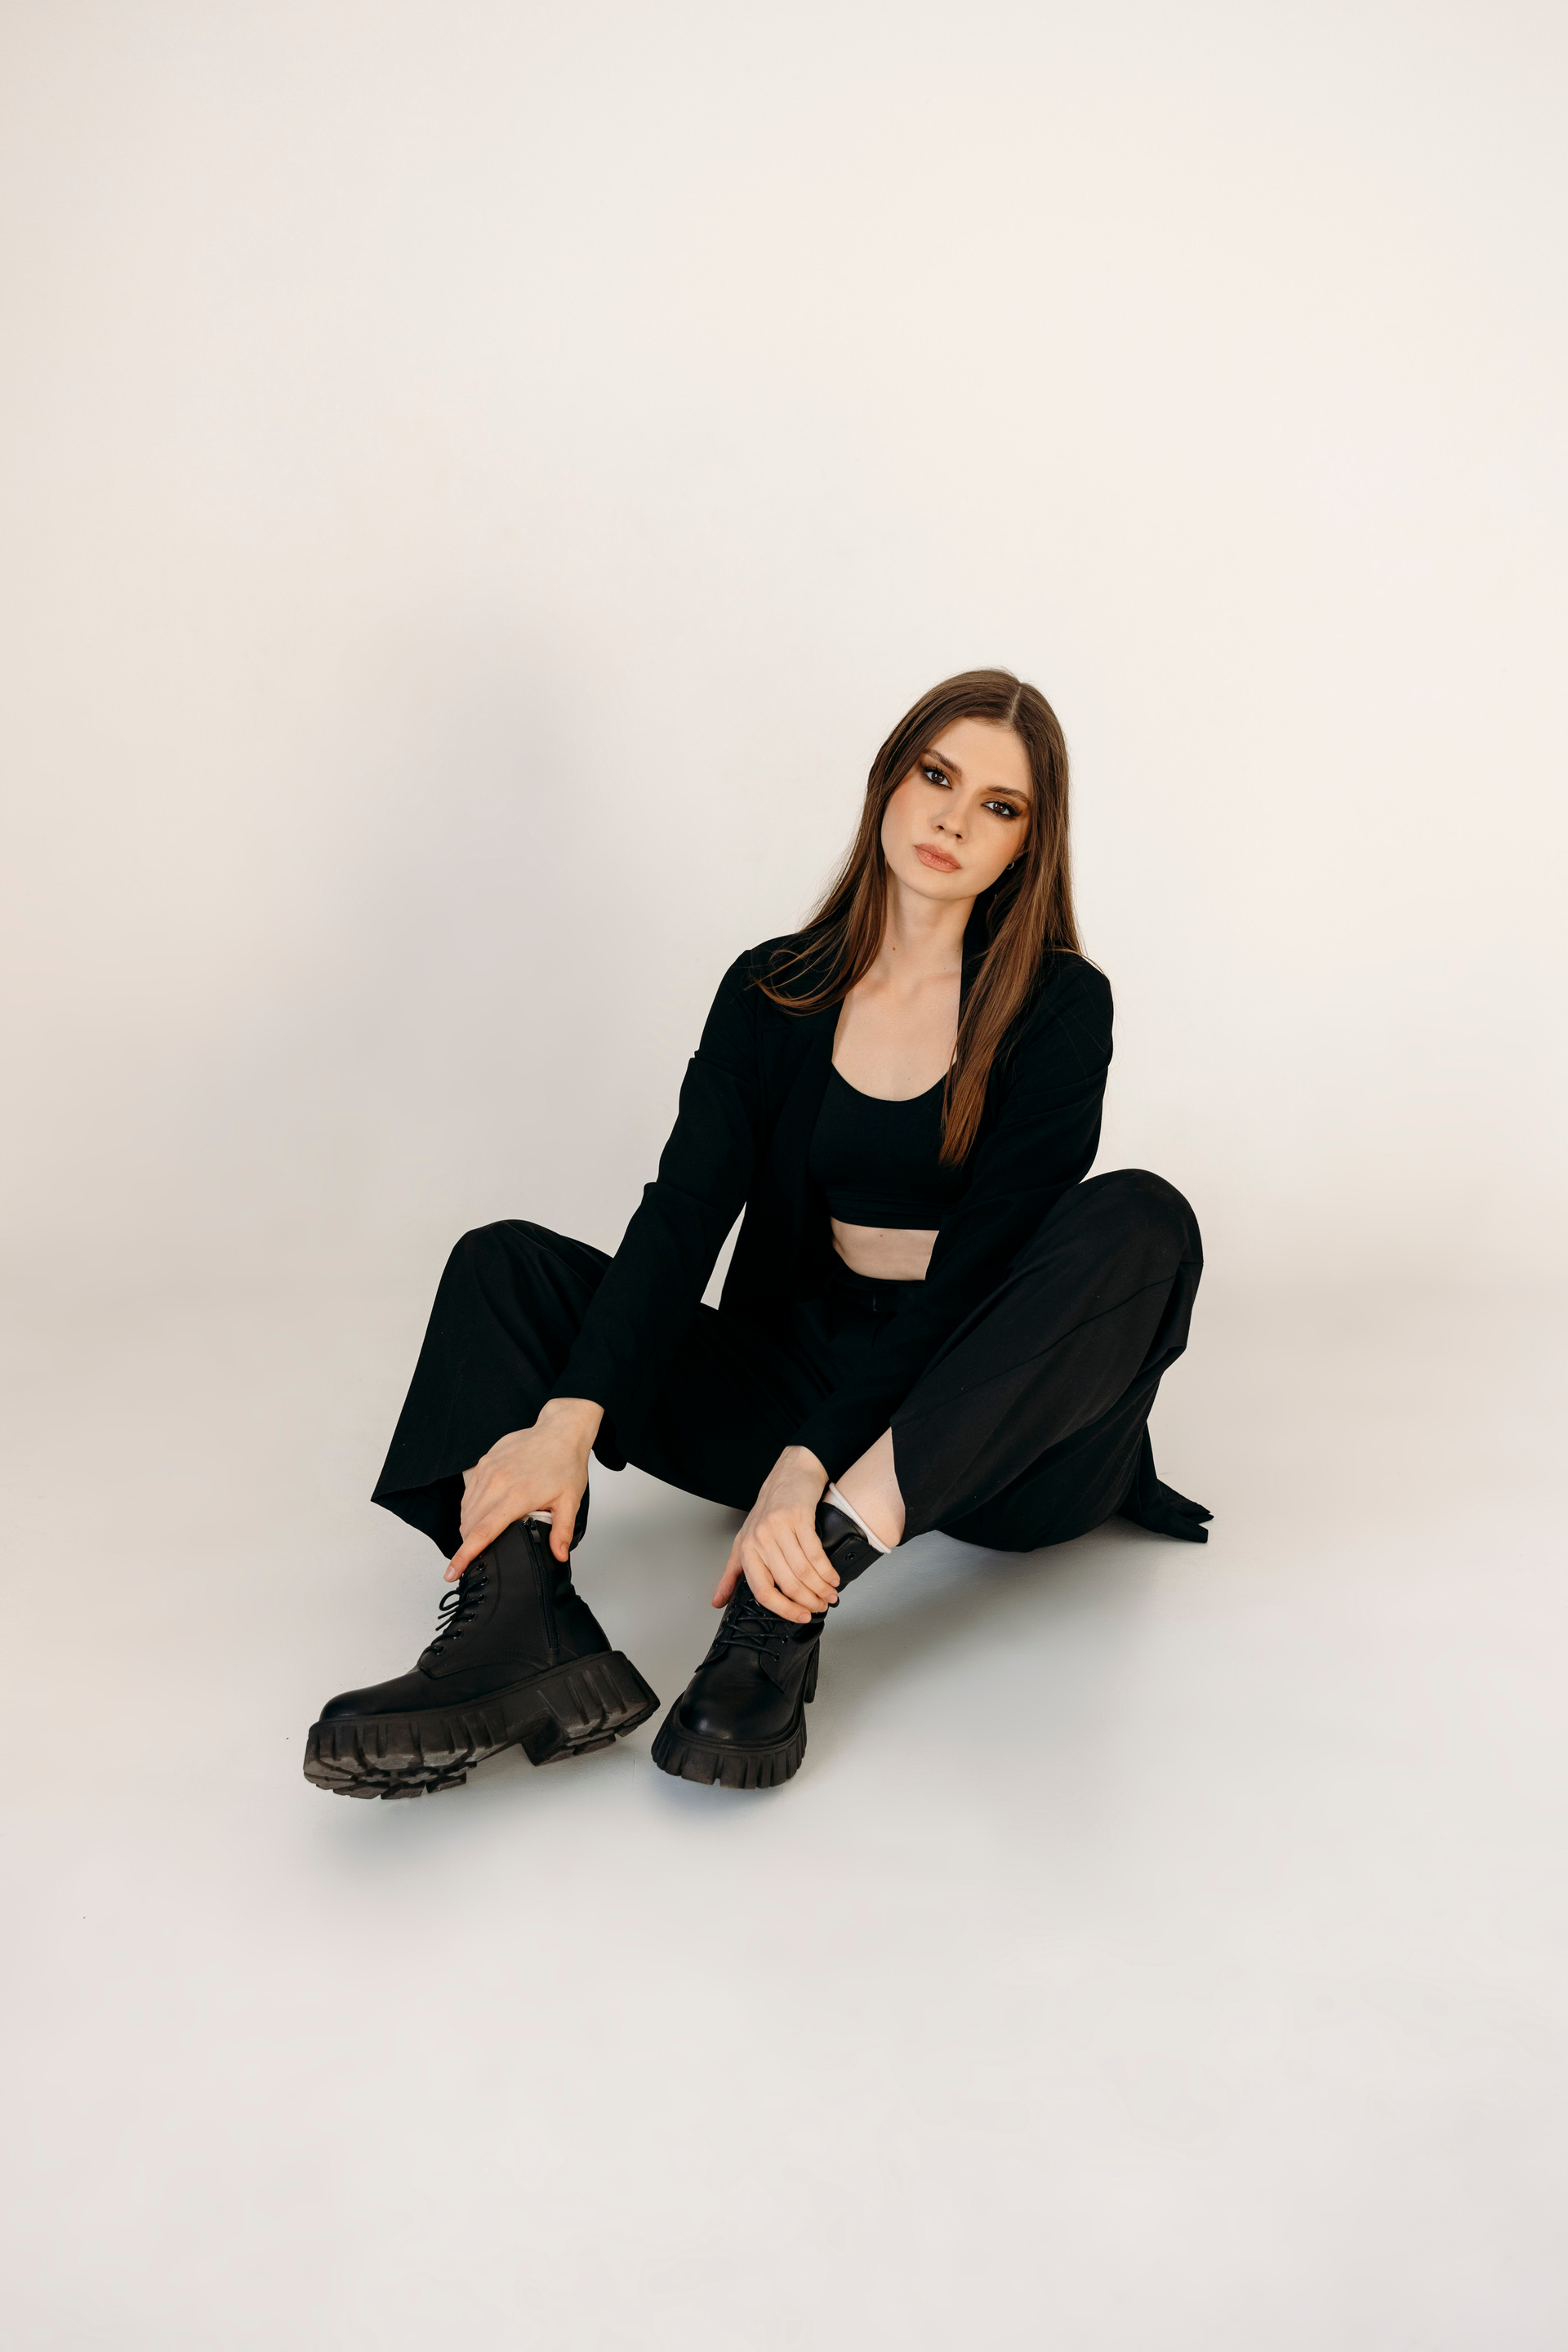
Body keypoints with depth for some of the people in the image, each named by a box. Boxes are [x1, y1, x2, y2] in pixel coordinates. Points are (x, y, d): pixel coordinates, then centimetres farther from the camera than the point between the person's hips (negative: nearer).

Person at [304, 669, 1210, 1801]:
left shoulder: (1061, 1008, -6)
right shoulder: (774, 991, 4)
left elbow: (980, 1269, -17)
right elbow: (685, 1213, -10)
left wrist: (809, 1467, -31)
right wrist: (568, 1418, -27)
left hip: (988, 1430, -3)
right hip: (804, 1364, 3)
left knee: (1142, 1217, -31)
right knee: (506, 1263, -9)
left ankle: (792, 1601, -41)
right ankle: (526, 1625, -38)